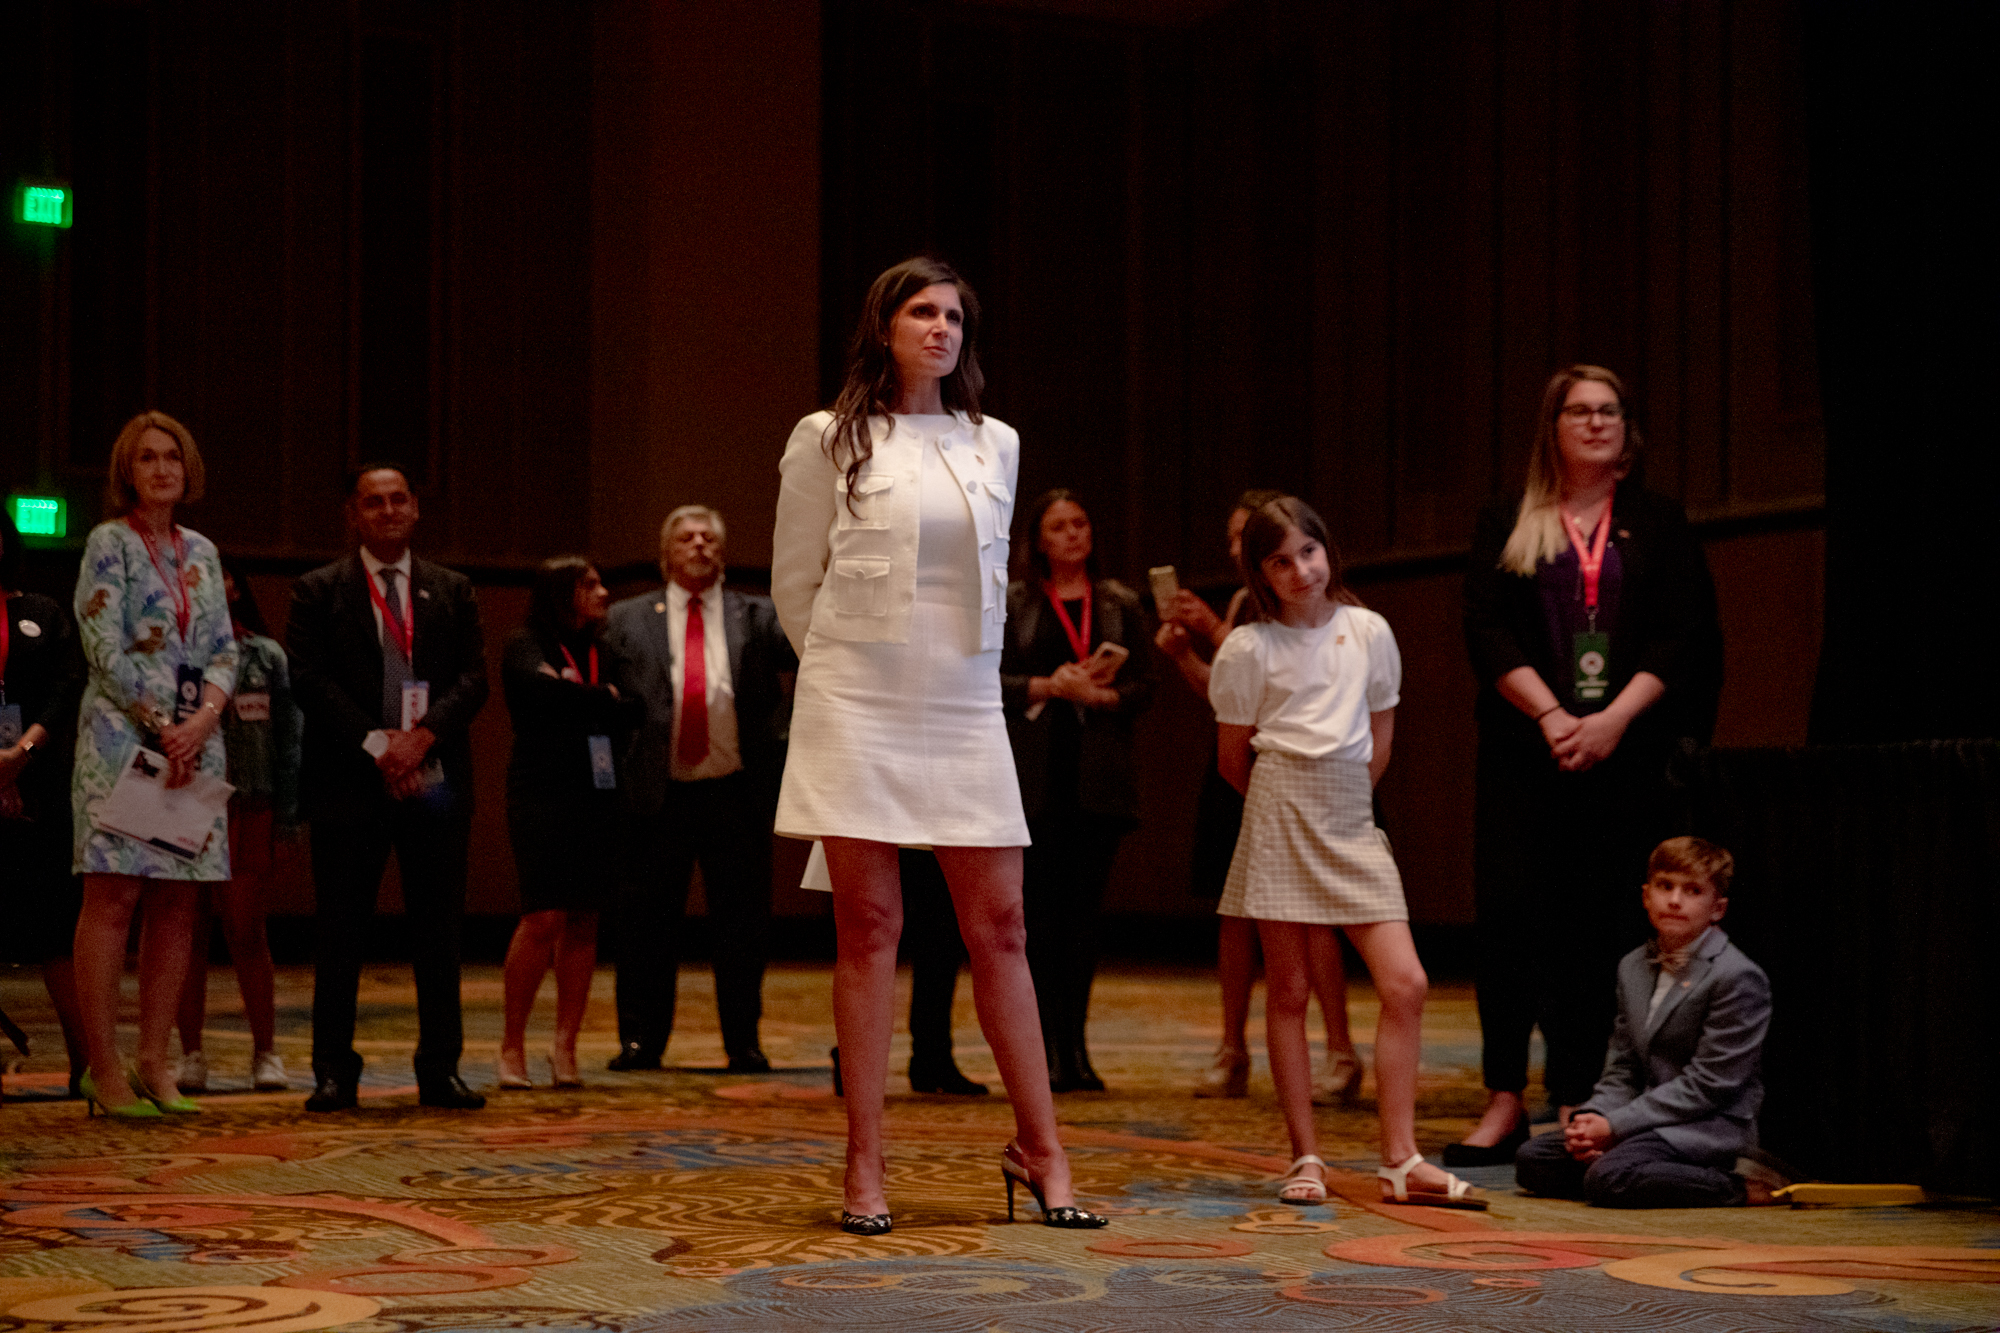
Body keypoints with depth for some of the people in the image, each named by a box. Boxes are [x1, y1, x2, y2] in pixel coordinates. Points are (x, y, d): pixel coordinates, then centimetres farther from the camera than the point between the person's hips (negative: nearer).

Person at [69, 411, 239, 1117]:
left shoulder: (201, 552, 16)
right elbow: (106, 649, -9)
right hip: (124, 737, -6)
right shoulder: (109, 543, 0)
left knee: (179, 902, 2)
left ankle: (155, 1064, 7)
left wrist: (204, 717, -6)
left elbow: (224, 650, 13)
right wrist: (162, 726, -13)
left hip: (195, 740, 6)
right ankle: (104, 1069, -7)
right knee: (113, 896, -8)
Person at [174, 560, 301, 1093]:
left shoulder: (265, 655, 9)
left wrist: (288, 809, 0)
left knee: (246, 931, -2)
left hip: (248, 808, 0)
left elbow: (289, 734, 7)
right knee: (188, 935, 4)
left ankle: (266, 1052, 7)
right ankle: (191, 1054, 12)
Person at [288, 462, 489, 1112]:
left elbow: (473, 678, 4)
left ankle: (440, 1070, 11)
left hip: (435, 778, 2)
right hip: (349, 783, -2)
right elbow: (309, 680, -4)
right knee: (340, 931, 0)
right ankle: (333, 1072, 7)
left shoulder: (452, 590, 13)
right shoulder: (318, 591, 6)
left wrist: (421, 736, -12)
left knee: (439, 930, 4)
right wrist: (376, 743, -14)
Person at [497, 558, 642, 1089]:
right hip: (542, 795, -5)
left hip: (597, 797, 5)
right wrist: (603, 702, -8)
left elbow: (636, 711, 6)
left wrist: (576, 696, -6)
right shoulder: (526, 645, 1)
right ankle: (512, 1043, -3)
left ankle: (565, 1046, 7)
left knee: (583, 920, 2)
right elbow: (543, 692, -18)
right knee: (545, 918, -12)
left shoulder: (605, 653, 17)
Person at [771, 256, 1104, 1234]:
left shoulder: (995, 446, 12)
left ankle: (1039, 1148, 9)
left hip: (966, 713, 3)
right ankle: (865, 1166, 4)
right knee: (869, 926, -2)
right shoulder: (830, 440, 2)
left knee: (998, 925, 1)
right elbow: (794, 584, 7)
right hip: (858, 713, -3)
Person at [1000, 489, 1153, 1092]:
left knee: (1085, 908, 1)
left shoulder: (1120, 604, 12)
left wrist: (1098, 694, -11)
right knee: (1040, 907, -6)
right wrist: (1049, 686, -13)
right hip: (1035, 773, -2)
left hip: (1100, 772, 2)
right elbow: (989, 681, 0)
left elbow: (1143, 685, 7)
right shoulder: (1012, 602, 8)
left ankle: (1075, 1043, 5)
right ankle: (1047, 1045, -3)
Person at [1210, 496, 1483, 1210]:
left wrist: (1344, 799, 13)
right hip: (1279, 811, -3)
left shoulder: (1369, 631, 7)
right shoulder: (1248, 649, -2)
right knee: (1288, 990, 0)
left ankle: (1401, 1161, -2)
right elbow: (1233, 758, 6)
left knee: (1405, 984, -7)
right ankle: (1306, 1158, 8)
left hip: (1353, 819, 3)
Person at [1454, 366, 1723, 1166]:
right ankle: (1505, 1101, 0)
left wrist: (1614, 719, -12)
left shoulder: (1658, 528, 11)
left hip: (1624, 755, 0)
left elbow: (1683, 636, 2)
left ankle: (1577, 1106, 3)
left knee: (1598, 927, -2)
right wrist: (1552, 718, -13)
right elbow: (1486, 632, 0)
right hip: (1524, 753, 0)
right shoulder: (1505, 529, 11)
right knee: (1508, 913, -6)